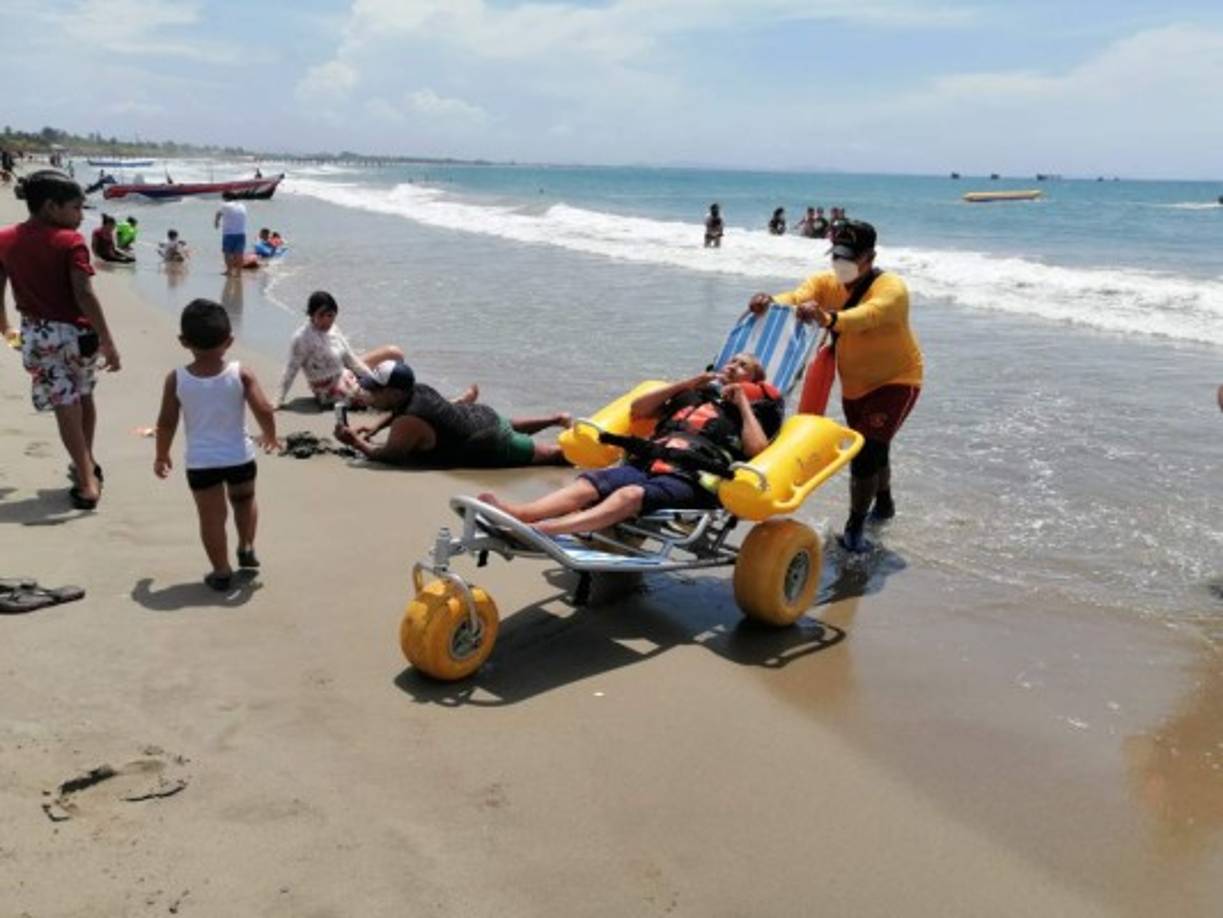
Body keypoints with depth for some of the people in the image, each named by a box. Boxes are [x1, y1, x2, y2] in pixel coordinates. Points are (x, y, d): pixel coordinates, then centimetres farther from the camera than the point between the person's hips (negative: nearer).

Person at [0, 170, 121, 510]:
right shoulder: (70, 241, -12)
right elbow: (84, 295, -19)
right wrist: (108, 342, -18)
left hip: (38, 335, 2)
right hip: (78, 332, -2)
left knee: (65, 407, 4)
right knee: (84, 396, 21)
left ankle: (87, 480, -1)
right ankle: (88, 464, 34)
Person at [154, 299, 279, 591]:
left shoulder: (176, 379, -9)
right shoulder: (241, 374, -11)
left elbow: (166, 423, -5)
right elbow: (264, 410, -15)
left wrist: (161, 456, 11)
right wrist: (270, 435, 6)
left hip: (200, 462, -1)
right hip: (239, 456, 1)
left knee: (211, 516, 9)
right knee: (244, 499, 29)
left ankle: (221, 571, 14)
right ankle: (246, 548, 32)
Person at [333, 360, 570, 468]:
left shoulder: (409, 424, -31)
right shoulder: (415, 390, -4)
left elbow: (389, 456, -21)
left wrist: (356, 442, -12)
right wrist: (374, 429, 9)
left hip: (495, 446, -9)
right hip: (484, 417, 9)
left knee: (551, 454, 4)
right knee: (510, 427, 42)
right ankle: (558, 419, 50)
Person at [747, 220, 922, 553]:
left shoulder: (890, 288, -25)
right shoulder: (825, 282, -9)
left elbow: (867, 315, -48)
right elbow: (796, 298, -29)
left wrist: (829, 319, -68)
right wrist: (770, 302, -52)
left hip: (895, 380, -6)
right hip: (854, 384, 6)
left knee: (868, 449, -19)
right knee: (872, 447, 22)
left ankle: (855, 528, -8)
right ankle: (883, 503, 47)